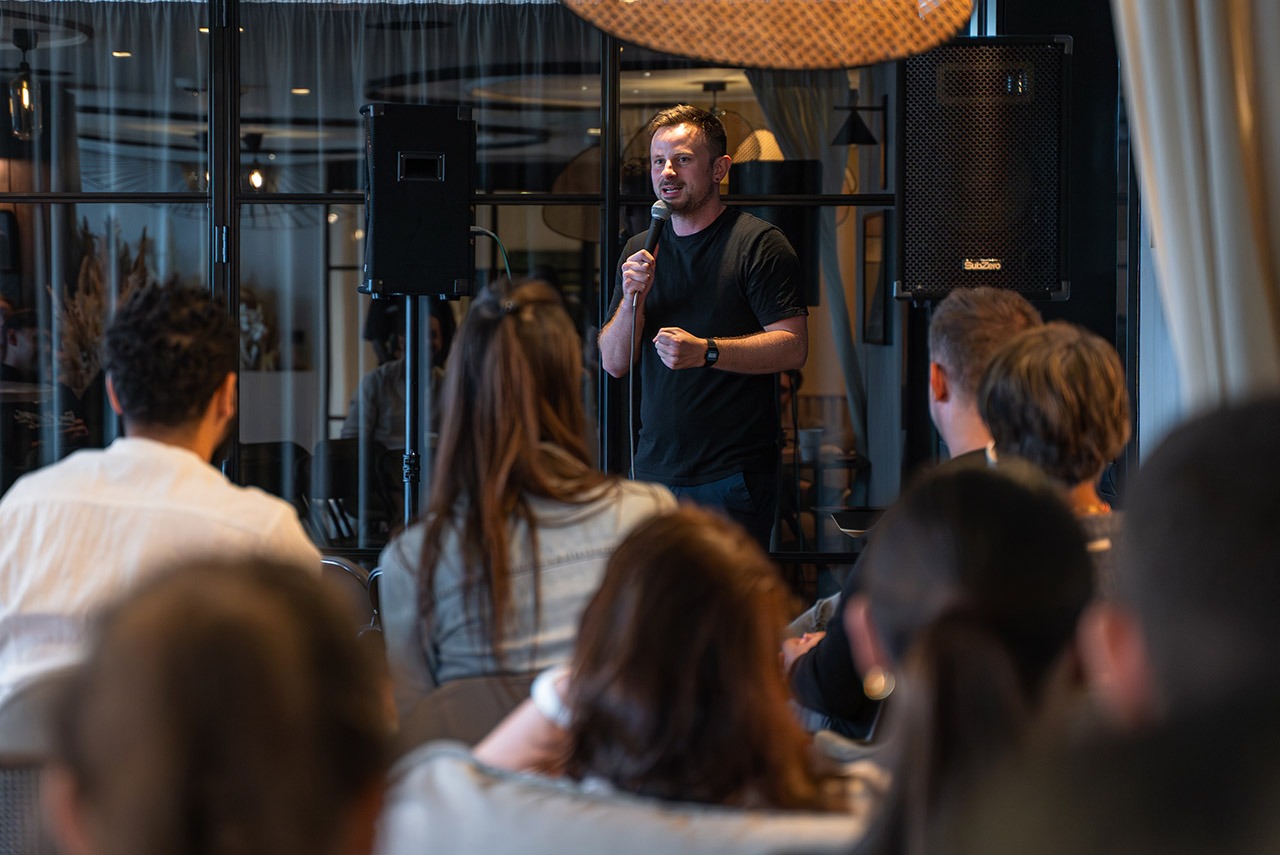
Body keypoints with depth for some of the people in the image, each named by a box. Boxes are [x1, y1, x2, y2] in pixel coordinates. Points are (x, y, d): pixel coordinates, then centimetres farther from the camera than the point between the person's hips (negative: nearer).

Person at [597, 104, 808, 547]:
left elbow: (793, 348, -12)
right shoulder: (640, 250, 14)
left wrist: (705, 351, -23)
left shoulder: (758, 244, -4)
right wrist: (632, 299, -9)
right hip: (655, 469, 5)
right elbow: (613, 362, 9)